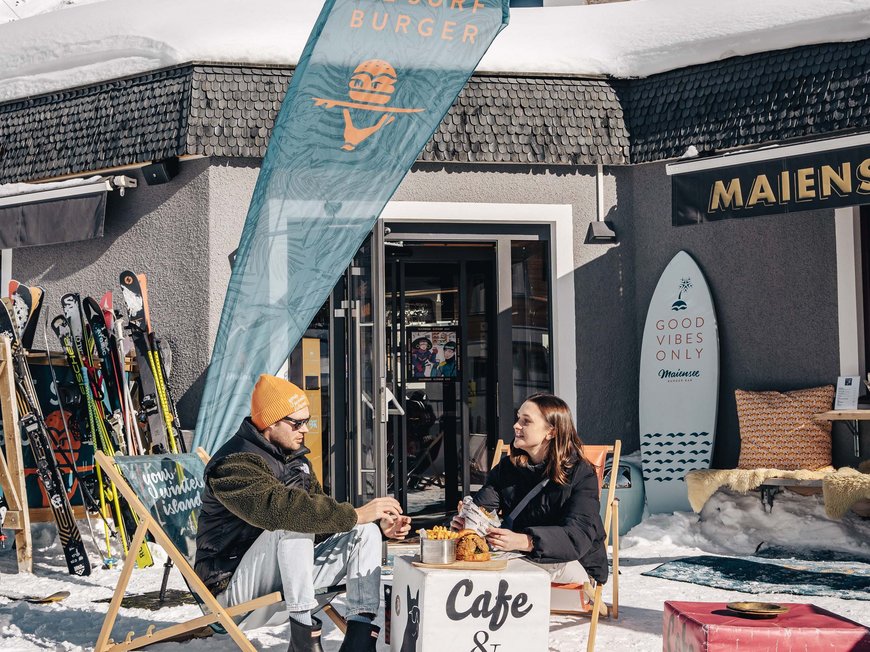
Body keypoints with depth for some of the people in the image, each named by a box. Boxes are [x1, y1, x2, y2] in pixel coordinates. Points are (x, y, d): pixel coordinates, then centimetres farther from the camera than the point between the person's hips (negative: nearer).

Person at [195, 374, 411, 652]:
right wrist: (354, 515, -36)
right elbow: (280, 507, -37)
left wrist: (379, 524, -9)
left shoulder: (294, 458, 11)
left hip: (284, 573, 9)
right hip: (233, 584, -9)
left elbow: (323, 516, 8)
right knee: (295, 521, -33)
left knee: (365, 532, -5)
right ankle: (303, 629, -30)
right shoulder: (234, 463, -20)